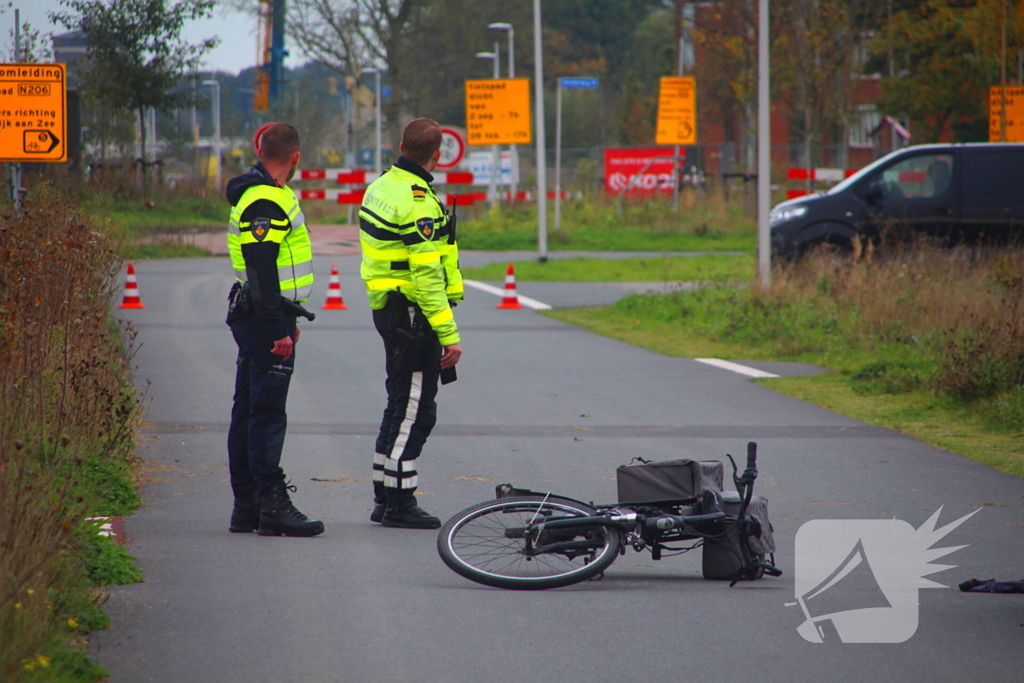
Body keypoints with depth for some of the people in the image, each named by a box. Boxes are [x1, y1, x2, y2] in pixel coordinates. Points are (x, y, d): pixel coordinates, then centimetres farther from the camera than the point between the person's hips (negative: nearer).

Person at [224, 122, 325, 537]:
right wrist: (278, 329, -25)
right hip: (266, 317, -11)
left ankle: (246, 506, 15)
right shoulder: (265, 204, -17)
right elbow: (262, 271, -23)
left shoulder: (266, 196, 17)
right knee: (267, 413, -11)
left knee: (249, 410, 11)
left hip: (254, 316, 11)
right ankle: (272, 506, -12)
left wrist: (286, 320, 27)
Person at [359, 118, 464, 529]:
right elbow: (427, 275, -24)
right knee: (415, 408, -3)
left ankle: (384, 497, 23)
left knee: (401, 403, 17)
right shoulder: (418, 202, -20)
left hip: (386, 307, 10)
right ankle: (399, 503, 0)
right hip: (413, 316, -10)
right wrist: (449, 334, -23)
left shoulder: (380, 188, 10)